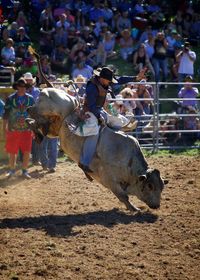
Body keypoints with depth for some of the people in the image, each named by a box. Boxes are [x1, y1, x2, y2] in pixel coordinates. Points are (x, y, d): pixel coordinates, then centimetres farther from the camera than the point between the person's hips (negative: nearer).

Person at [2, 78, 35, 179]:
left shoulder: (30, 99, 3)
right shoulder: (10, 99, -2)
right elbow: (5, 115, 1)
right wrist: (4, 128, -4)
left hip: (27, 130, 1)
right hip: (13, 130, -1)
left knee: (27, 151, -1)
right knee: (12, 152, 5)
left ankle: (24, 171, 12)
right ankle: (12, 170, 21)